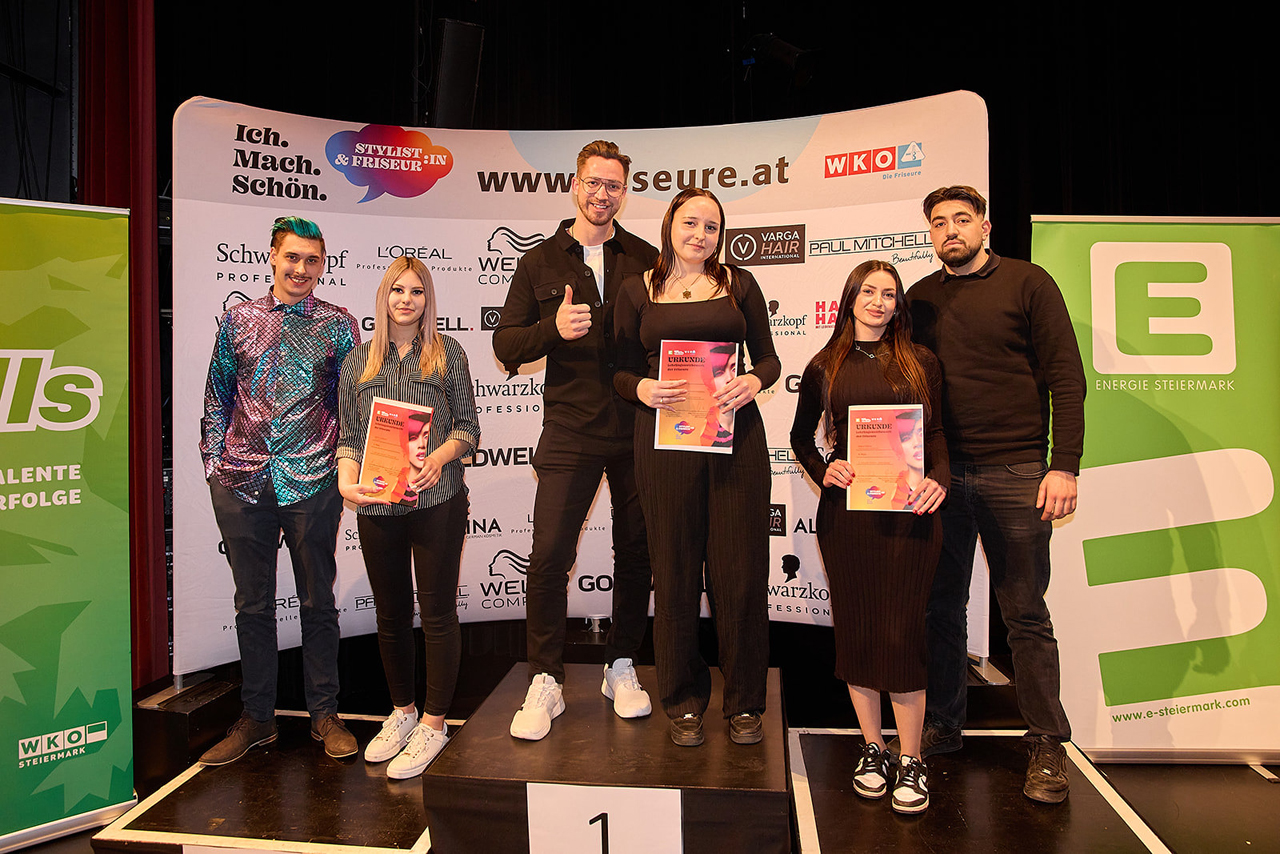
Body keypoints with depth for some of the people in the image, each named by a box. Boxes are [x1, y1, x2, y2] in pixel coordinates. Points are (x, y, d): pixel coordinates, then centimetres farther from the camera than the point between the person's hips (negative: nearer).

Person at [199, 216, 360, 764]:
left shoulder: (338, 325, 4)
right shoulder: (238, 320, 10)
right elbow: (217, 397, 14)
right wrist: (214, 463, 8)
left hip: (311, 482, -2)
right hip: (242, 483, 2)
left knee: (317, 601, 7)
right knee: (252, 602, 11)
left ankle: (324, 714, 21)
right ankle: (257, 717, 25)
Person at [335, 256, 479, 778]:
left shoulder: (448, 354, 5)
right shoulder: (358, 361, 12)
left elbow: (468, 427, 3)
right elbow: (349, 435, 12)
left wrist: (440, 456, -16)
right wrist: (346, 479, -7)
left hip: (437, 500, -3)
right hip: (377, 504, 3)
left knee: (437, 611, 2)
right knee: (390, 613, 14)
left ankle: (434, 724, 17)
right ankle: (402, 711, 34)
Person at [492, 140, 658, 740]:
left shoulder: (647, 261, 11)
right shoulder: (539, 262, 9)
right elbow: (505, 345, 4)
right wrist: (554, 328, -14)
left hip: (638, 431, 2)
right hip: (570, 433, -1)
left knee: (636, 554, 9)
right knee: (549, 557, -6)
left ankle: (621, 667, 28)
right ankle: (545, 682, 12)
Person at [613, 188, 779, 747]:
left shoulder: (738, 284, 11)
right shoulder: (638, 291, 11)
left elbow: (768, 357, 11)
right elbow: (622, 370, 9)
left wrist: (753, 381, -10)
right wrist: (643, 388, -12)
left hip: (736, 433, 1)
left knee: (740, 570, 4)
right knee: (675, 571, 5)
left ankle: (744, 702, 22)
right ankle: (684, 702, 23)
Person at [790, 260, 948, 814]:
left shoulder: (920, 362, 10)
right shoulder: (825, 366, 10)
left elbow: (936, 433, 8)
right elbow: (801, 435, 16)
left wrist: (937, 479, -10)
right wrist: (823, 471, -3)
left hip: (908, 513, -1)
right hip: (845, 509, 1)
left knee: (900, 633, -3)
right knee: (854, 631, 7)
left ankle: (911, 761, 13)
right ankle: (872, 748, 24)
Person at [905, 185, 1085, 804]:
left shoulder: (1028, 283, 3)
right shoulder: (920, 299, 13)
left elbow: (1066, 378, -2)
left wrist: (1064, 466, -11)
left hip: (1014, 473, -3)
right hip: (939, 474, 3)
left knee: (1025, 614, 4)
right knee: (941, 605, 9)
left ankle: (1047, 745, 18)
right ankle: (942, 725, 24)